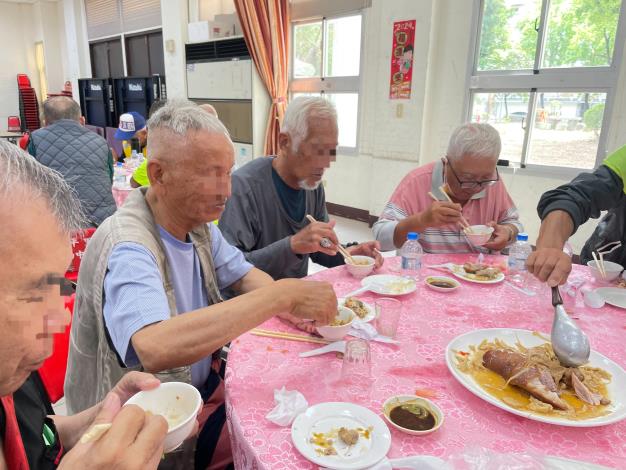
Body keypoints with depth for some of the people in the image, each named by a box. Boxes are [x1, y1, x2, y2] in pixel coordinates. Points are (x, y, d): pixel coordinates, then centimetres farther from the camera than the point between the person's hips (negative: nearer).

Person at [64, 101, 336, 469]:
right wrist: (281, 295, -40)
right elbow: (156, 348, -44)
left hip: (206, 380, 7)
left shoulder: (196, 221, -3)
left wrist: (289, 306, -14)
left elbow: (242, 274, 7)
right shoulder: (127, 248, -29)